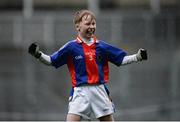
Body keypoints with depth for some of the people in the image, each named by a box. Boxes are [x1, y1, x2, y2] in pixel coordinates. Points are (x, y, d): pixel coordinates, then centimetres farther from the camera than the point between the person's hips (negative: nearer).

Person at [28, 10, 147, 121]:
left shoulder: (101, 46, 5)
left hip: (100, 90, 3)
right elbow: (51, 61, 2)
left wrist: (137, 57, -2)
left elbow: (122, 59, 11)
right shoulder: (71, 47, -1)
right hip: (80, 91, -3)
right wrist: (39, 55, -13)